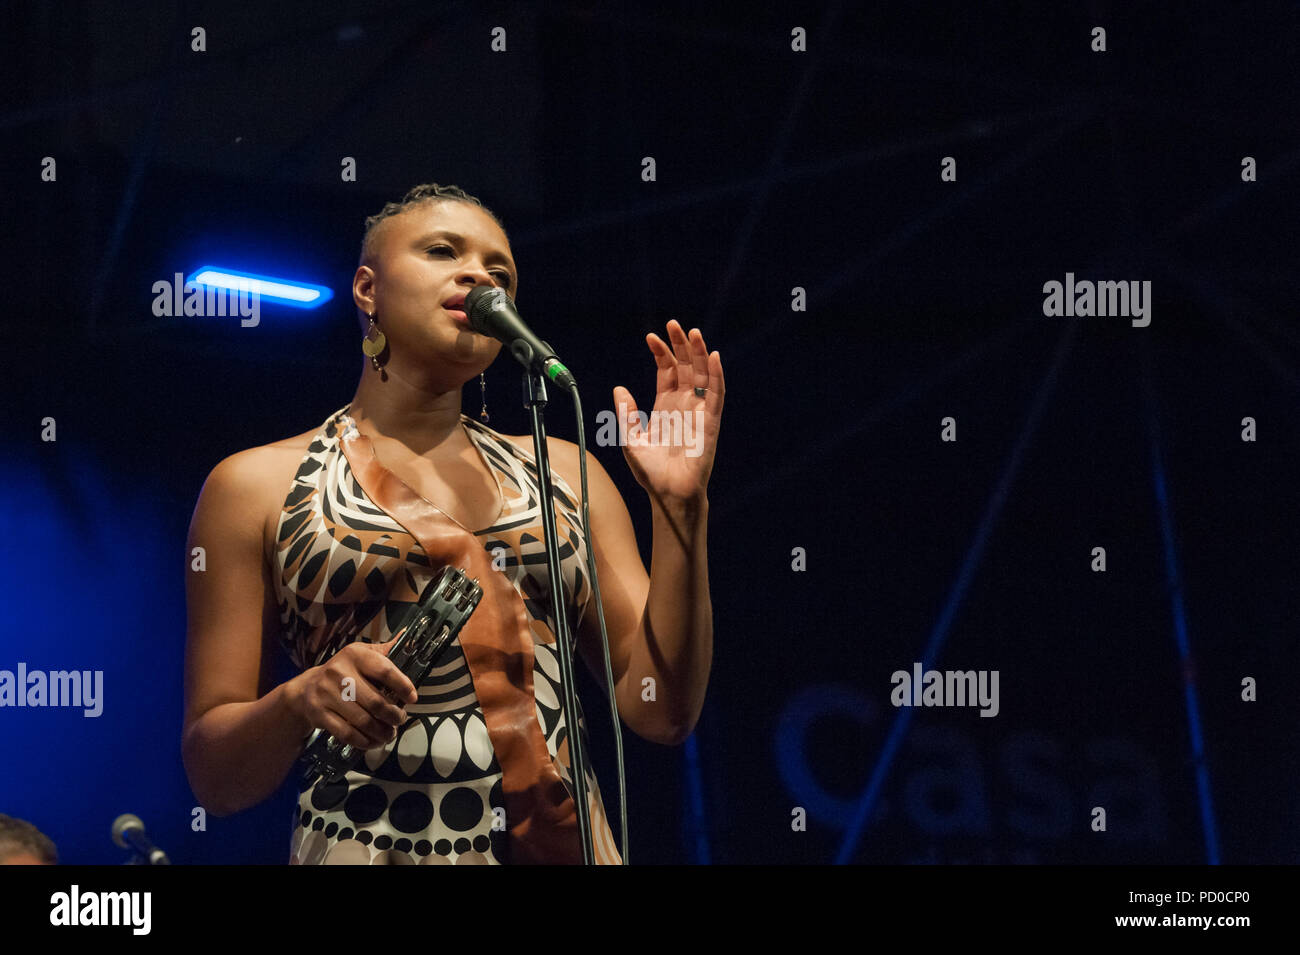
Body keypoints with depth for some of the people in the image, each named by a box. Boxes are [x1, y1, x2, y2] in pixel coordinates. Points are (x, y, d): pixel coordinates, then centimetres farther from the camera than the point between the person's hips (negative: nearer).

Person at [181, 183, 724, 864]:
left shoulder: (561, 471, 12)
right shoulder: (258, 486, 4)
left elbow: (662, 712, 5)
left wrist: (679, 509, -2)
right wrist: (300, 702, -17)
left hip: (565, 843, 3)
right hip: (365, 844, -2)